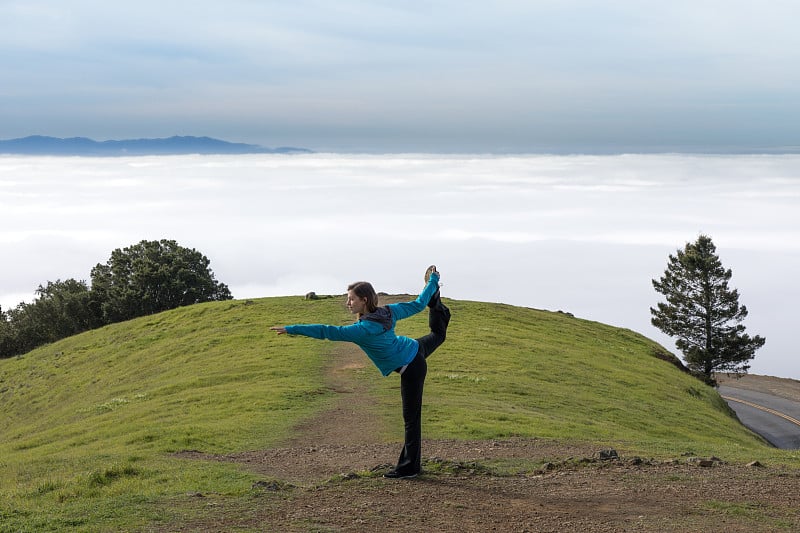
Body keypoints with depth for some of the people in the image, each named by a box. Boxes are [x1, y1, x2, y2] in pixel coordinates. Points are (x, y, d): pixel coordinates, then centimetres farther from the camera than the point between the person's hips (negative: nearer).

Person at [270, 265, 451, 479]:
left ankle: (409, 467, 10)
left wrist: (291, 329, -33)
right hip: (414, 349, 7)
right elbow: (417, 304, 1)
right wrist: (432, 281, 18)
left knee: (411, 419, 2)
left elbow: (329, 332, -34)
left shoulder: (365, 329, -31)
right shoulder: (388, 311, -10)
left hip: (410, 369, -7)